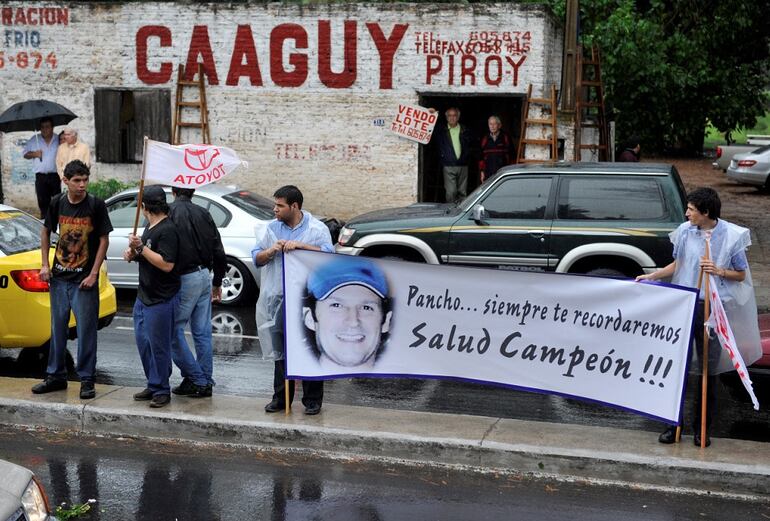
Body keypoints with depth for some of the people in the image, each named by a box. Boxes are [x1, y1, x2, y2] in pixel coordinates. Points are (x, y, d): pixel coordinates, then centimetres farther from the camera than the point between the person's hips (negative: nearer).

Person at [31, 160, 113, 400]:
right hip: (59, 277, 4)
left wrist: (93, 274, -11)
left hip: (84, 280, -4)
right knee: (58, 328, 13)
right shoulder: (57, 203, 1)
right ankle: (56, 376, 24)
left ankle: (87, 380, 8)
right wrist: (45, 264, 6)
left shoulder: (96, 205, -9)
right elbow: (46, 231, 15)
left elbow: (104, 240, -6)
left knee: (86, 330, -2)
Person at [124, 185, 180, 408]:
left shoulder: (167, 230, -18)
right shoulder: (150, 227, 13)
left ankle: (161, 390, 8)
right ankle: (153, 385, 24)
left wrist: (141, 248, -23)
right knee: (143, 342, 14)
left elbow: (167, 264, -26)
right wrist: (133, 254, 7)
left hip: (161, 299, -10)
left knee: (158, 345, -2)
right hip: (144, 296, 10)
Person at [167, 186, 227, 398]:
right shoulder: (203, 214, 9)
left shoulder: (170, 212, -8)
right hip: (204, 276, 6)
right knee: (202, 333, 11)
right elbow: (218, 252, 12)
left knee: (174, 331, 3)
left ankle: (196, 379, 3)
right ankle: (205, 382, 16)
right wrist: (217, 282, 21)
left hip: (185, 278, -6)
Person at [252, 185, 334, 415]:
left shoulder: (317, 229, -2)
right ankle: (281, 398, 20)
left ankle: (312, 400, 9)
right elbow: (257, 258, 12)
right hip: (278, 299, 4)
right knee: (280, 350, 10)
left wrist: (300, 245, -22)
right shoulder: (272, 228, 12)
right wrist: (271, 251, -10)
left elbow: (328, 254, -16)